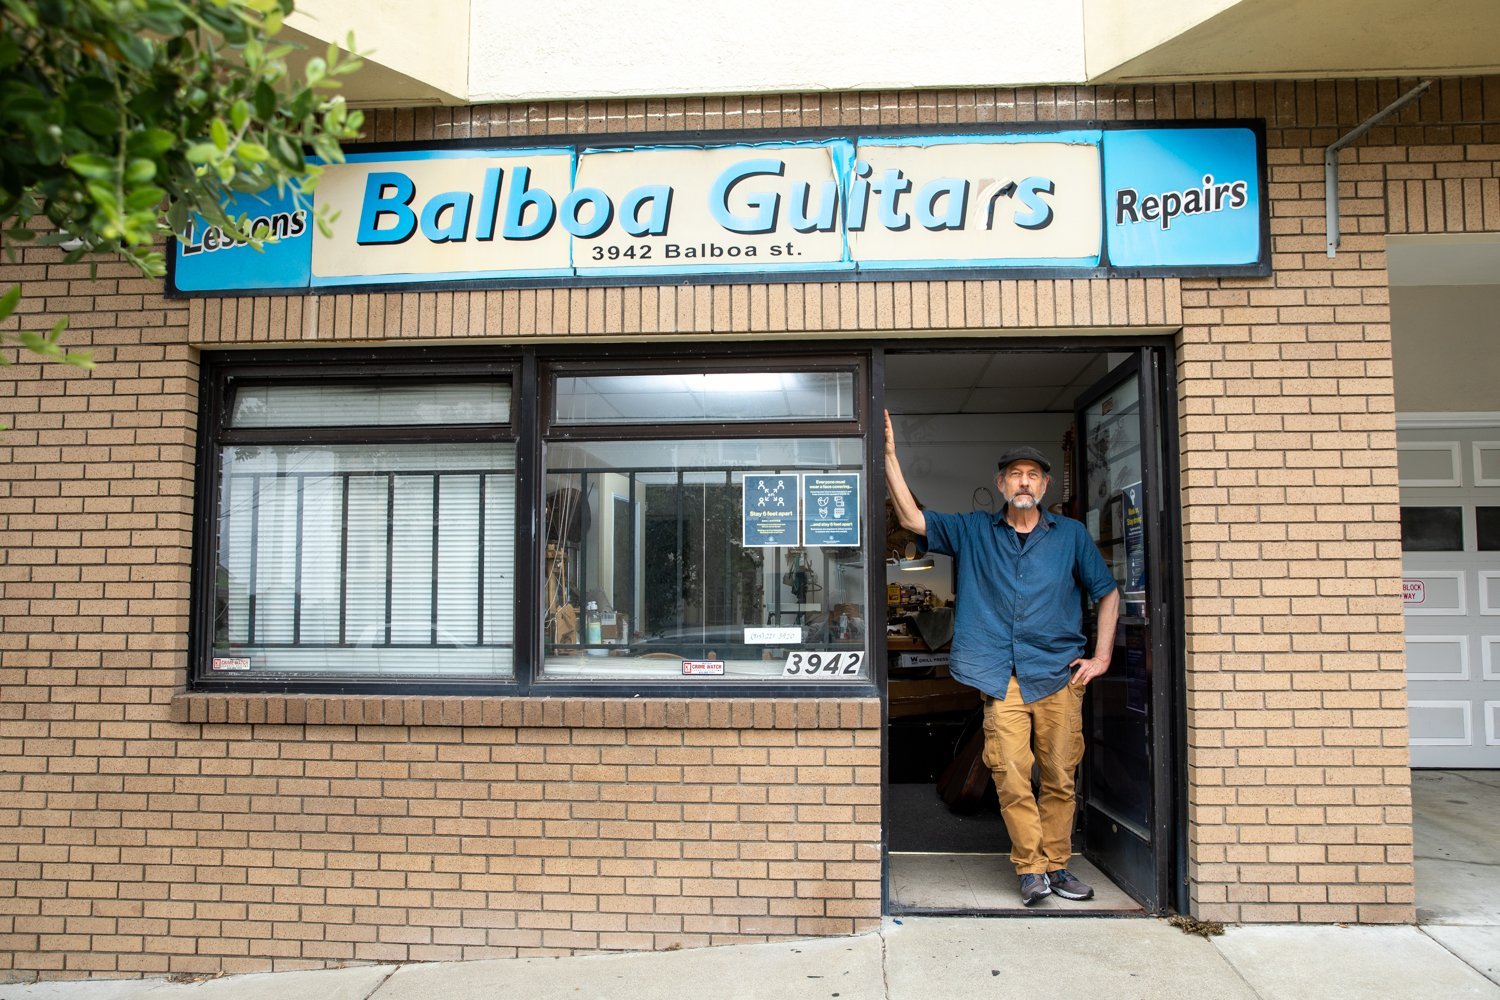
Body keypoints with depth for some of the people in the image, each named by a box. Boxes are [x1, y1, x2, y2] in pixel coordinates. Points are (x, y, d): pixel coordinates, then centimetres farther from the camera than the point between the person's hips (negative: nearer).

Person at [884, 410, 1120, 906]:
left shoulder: (1071, 534, 9)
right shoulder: (973, 531, 9)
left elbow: (1107, 593, 16)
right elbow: (912, 519, 1)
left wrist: (1102, 656, 7)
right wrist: (889, 456, -6)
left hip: (1059, 673, 1)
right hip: (1001, 675, -1)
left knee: (1060, 775, 5)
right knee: (1010, 774, -5)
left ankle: (1057, 863, 20)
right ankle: (1031, 868, 8)